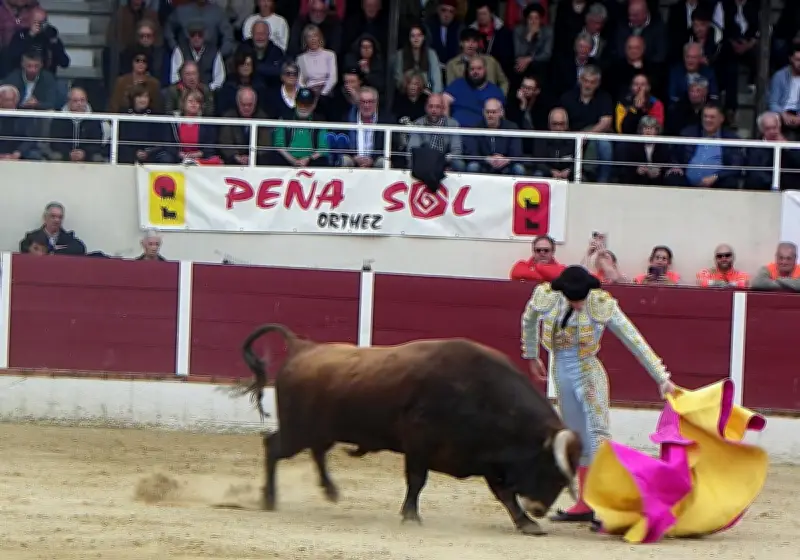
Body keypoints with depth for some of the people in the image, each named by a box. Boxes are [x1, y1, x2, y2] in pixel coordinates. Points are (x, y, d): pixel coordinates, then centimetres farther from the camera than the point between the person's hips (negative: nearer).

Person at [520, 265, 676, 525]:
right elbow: (529, 320, 14)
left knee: (597, 435, -15)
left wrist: (662, 378, -19)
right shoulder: (546, 297, -10)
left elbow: (635, 342, -17)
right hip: (561, 375, 4)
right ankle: (584, 505, 19)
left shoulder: (602, 305, -18)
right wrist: (531, 356, 25)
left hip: (589, 374, -4)